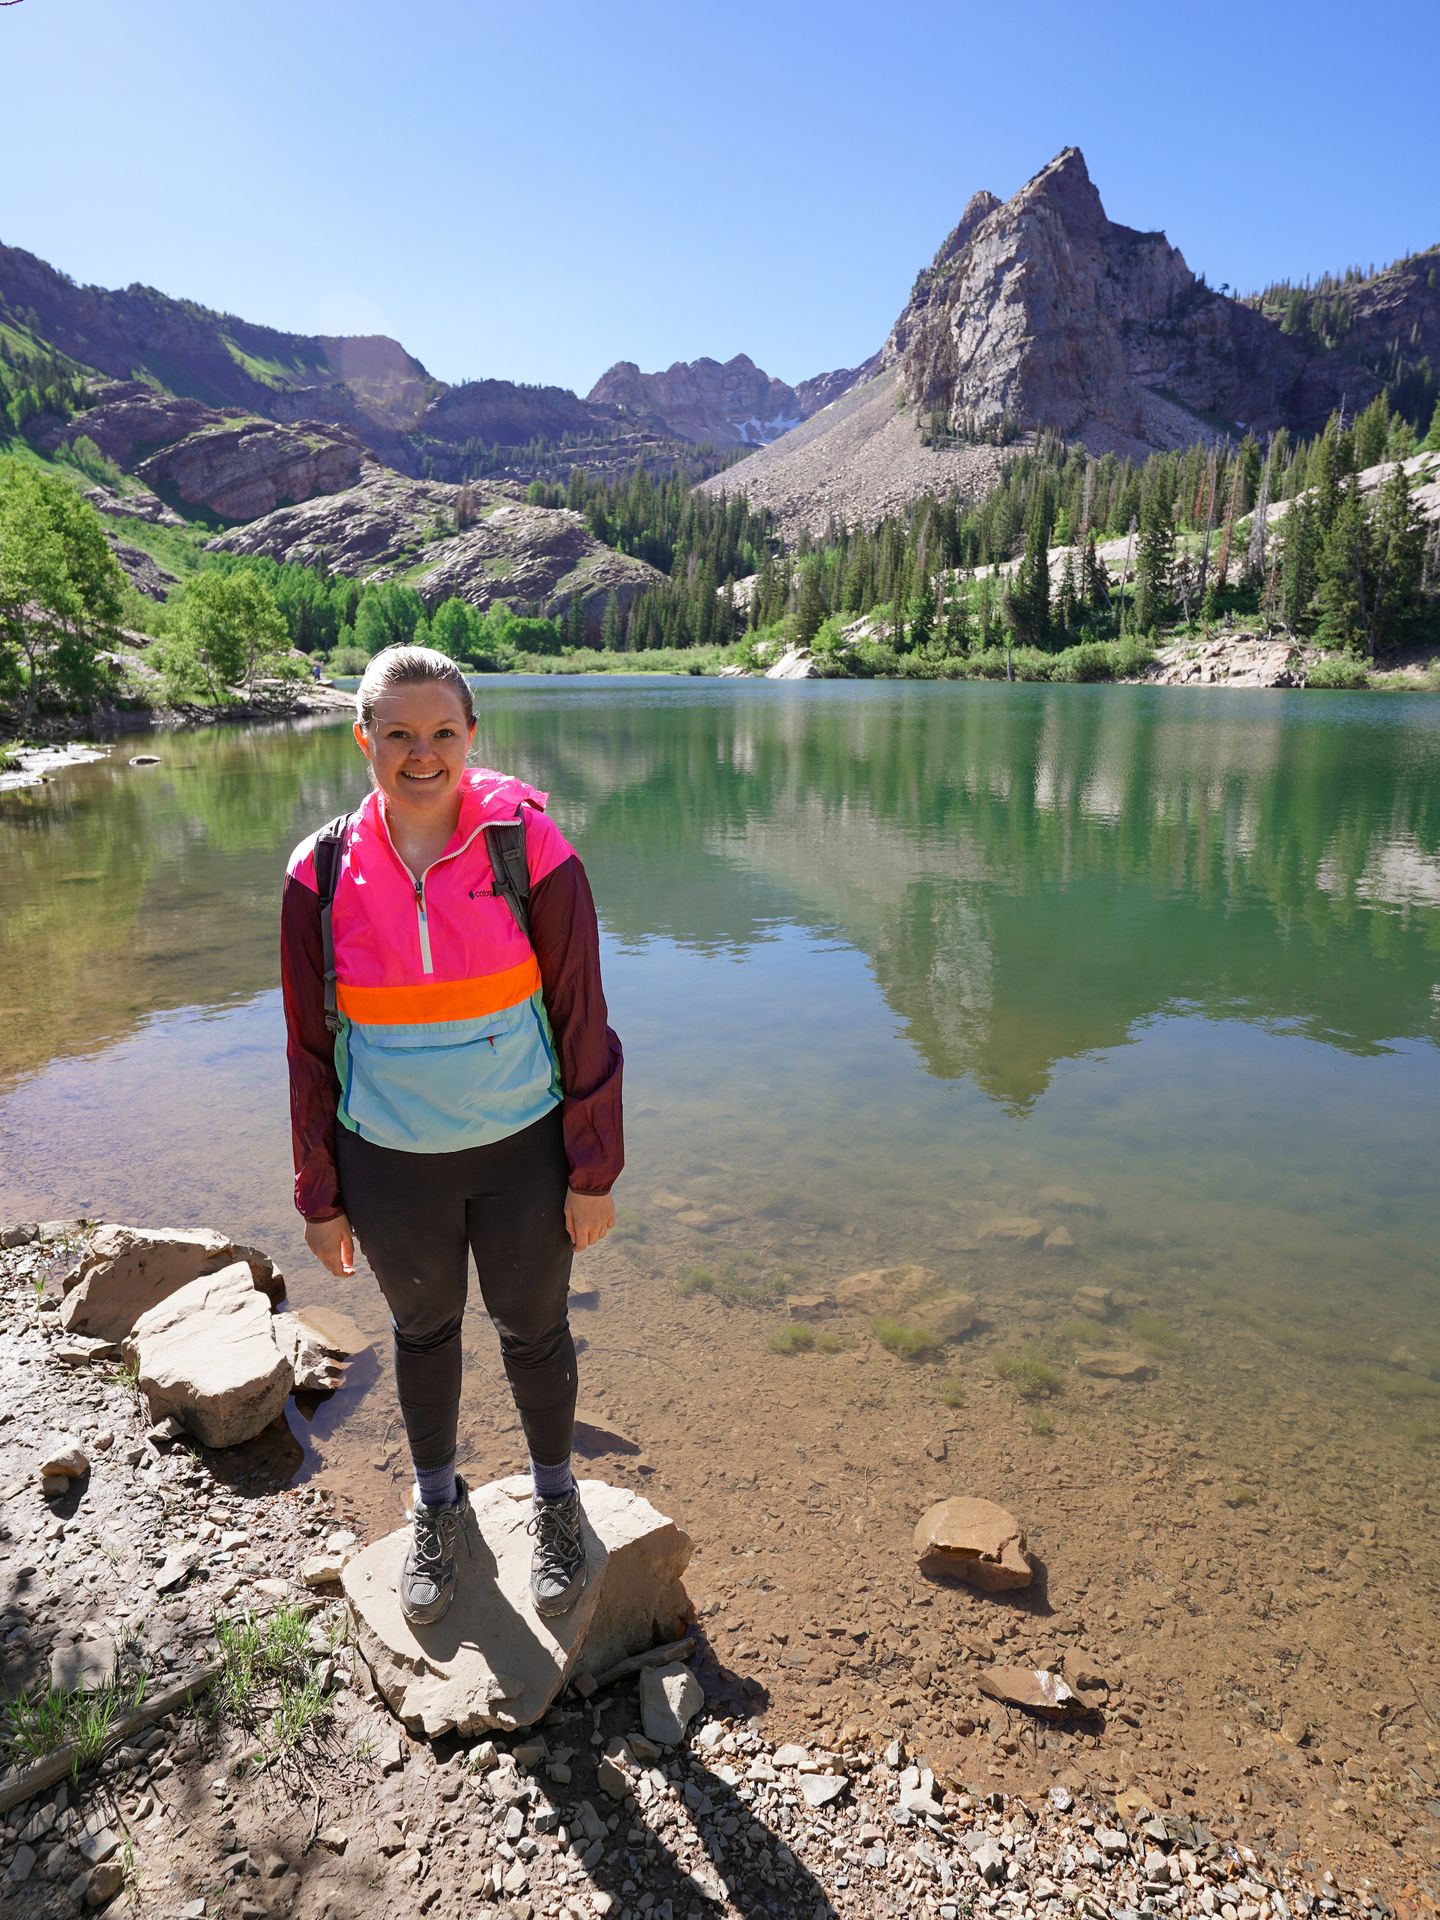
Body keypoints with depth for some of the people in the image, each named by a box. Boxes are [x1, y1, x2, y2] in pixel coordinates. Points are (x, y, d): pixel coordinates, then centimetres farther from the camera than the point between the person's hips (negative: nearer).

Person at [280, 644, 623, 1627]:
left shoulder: (531, 848, -14)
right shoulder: (323, 876, -8)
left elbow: (582, 1018, -8)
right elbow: (311, 1047, 0)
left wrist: (594, 1172, -7)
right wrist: (320, 1198, 4)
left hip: (522, 1150, -1)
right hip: (391, 1166, 2)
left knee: (534, 1331, 17)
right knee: (423, 1332, 22)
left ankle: (555, 1497, 46)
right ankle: (437, 1504, 49)